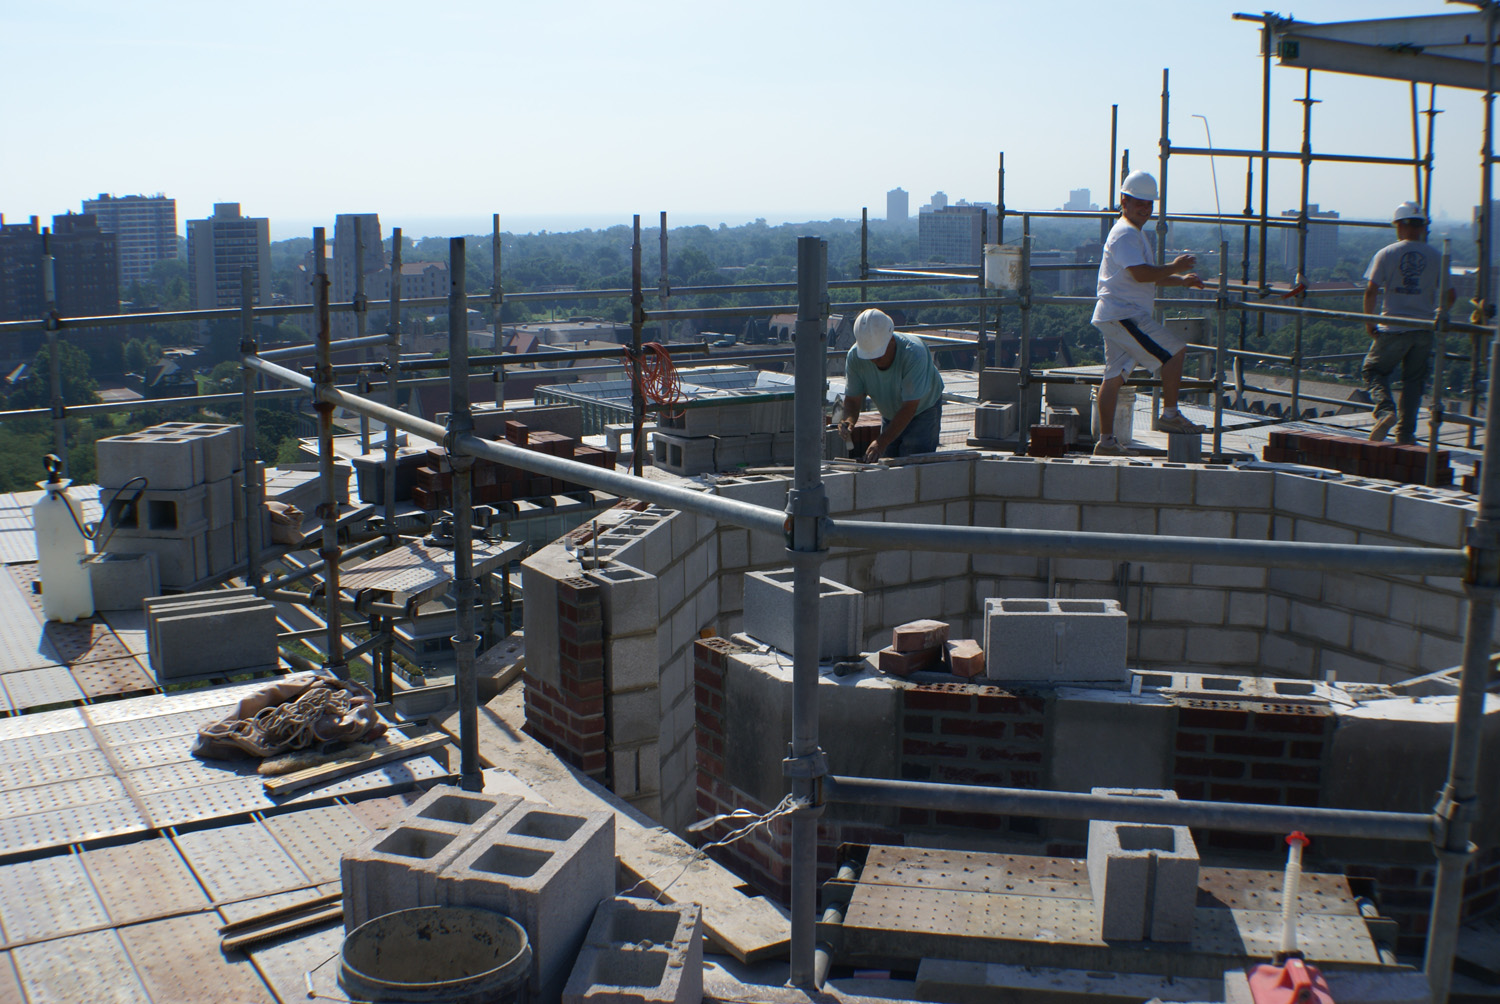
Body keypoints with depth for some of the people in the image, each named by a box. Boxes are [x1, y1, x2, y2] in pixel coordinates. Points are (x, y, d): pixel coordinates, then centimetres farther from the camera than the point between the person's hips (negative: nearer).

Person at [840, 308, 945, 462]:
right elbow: (852, 399, -15)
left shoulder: (913, 353, -36)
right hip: (890, 414, 4)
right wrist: (849, 420, -39)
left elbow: (909, 407, -34)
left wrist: (882, 442, -40)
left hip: (923, 409, -4)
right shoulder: (855, 356, -23)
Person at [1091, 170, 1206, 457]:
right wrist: (1174, 267, -11)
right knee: (1174, 350, -11)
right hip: (1123, 314, -11)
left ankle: (1106, 441, 11)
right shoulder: (1125, 234, -12)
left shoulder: (1134, 234, 23)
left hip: (1116, 315, 11)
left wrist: (1181, 280, 14)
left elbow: (1150, 276, 28)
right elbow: (1141, 274, -23)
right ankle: (1169, 415, -6)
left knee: (1114, 376, 9)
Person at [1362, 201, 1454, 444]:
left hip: (1393, 328, -2)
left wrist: (1369, 321, 3)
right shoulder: (1436, 256, 4)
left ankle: (1385, 410, -14)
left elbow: (1371, 290, -9)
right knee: (1413, 379, 12)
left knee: (1374, 370, 12)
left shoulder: (1386, 253, -3)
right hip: (1424, 329, 3)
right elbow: (1450, 295, 6)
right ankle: (1406, 433, 12)